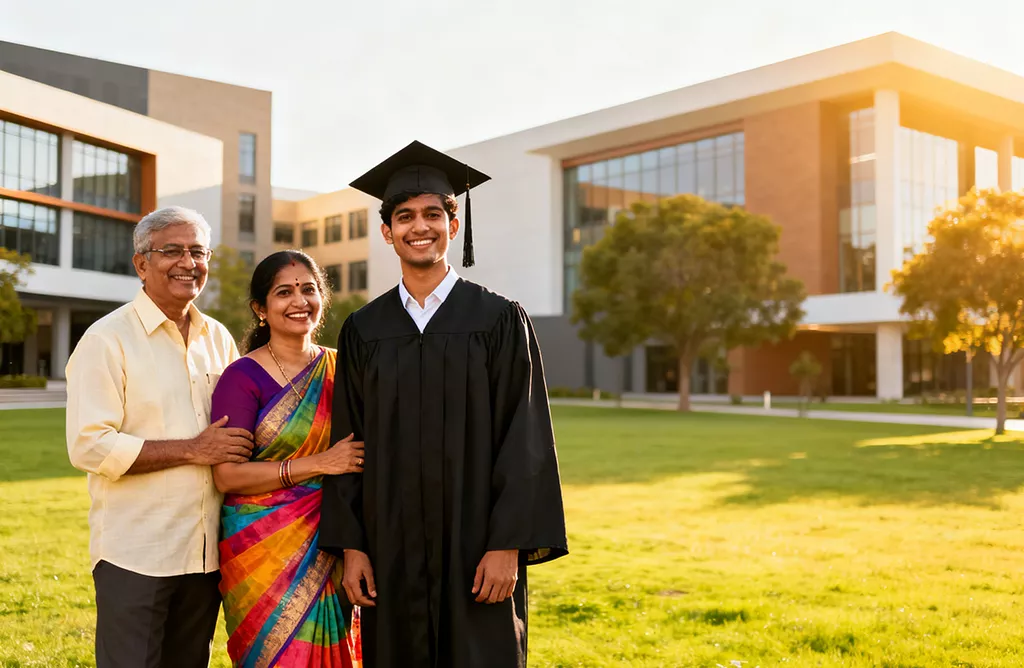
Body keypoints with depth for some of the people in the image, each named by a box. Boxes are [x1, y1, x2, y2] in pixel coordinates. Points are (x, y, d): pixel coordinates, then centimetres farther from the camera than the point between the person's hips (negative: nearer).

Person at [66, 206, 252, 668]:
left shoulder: (217, 338, 10)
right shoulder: (107, 339, -8)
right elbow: (88, 447, -16)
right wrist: (193, 450, -17)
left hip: (206, 553, 6)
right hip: (134, 555, -5)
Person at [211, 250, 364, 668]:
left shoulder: (338, 368, 7)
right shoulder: (243, 377, -7)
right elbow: (226, 475, -14)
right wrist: (317, 464, -18)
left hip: (330, 550, 4)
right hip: (263, 551, -4)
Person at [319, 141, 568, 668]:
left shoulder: (500, 321, -2)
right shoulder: (363, 331, 6)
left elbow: (525, 440, -6)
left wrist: (508, 546, -12)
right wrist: (350, 545, 1)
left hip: (476, 548, -2)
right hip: (391, 552, 3)